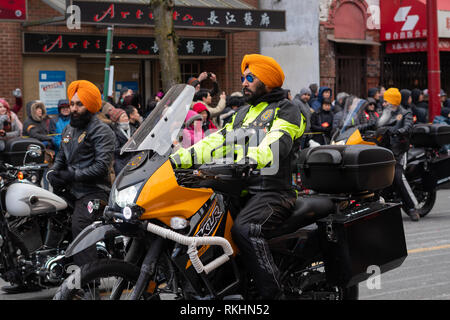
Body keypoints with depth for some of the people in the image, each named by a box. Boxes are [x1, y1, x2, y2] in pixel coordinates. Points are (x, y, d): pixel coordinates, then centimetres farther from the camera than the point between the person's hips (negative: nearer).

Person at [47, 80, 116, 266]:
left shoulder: (101, 131, -6)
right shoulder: (69, 129, 20)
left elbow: (102, 167, -16)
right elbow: (61, 156, 29)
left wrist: (72, 175, -16)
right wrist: (53, 173, 6)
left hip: (93, 192, -9)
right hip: (72, 190, 9)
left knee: (80, 227, -28)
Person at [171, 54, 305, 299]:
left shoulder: (286, 111, -1)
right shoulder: (243, 113, 24)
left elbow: (275, 146, -20)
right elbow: (217, 142, 16)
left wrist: (247, 161, -39)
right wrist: (178, 159, 3)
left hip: (272, 193, -8)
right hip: (242, 190, 8)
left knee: (244, 229, -34)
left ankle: (273, 293, -30)